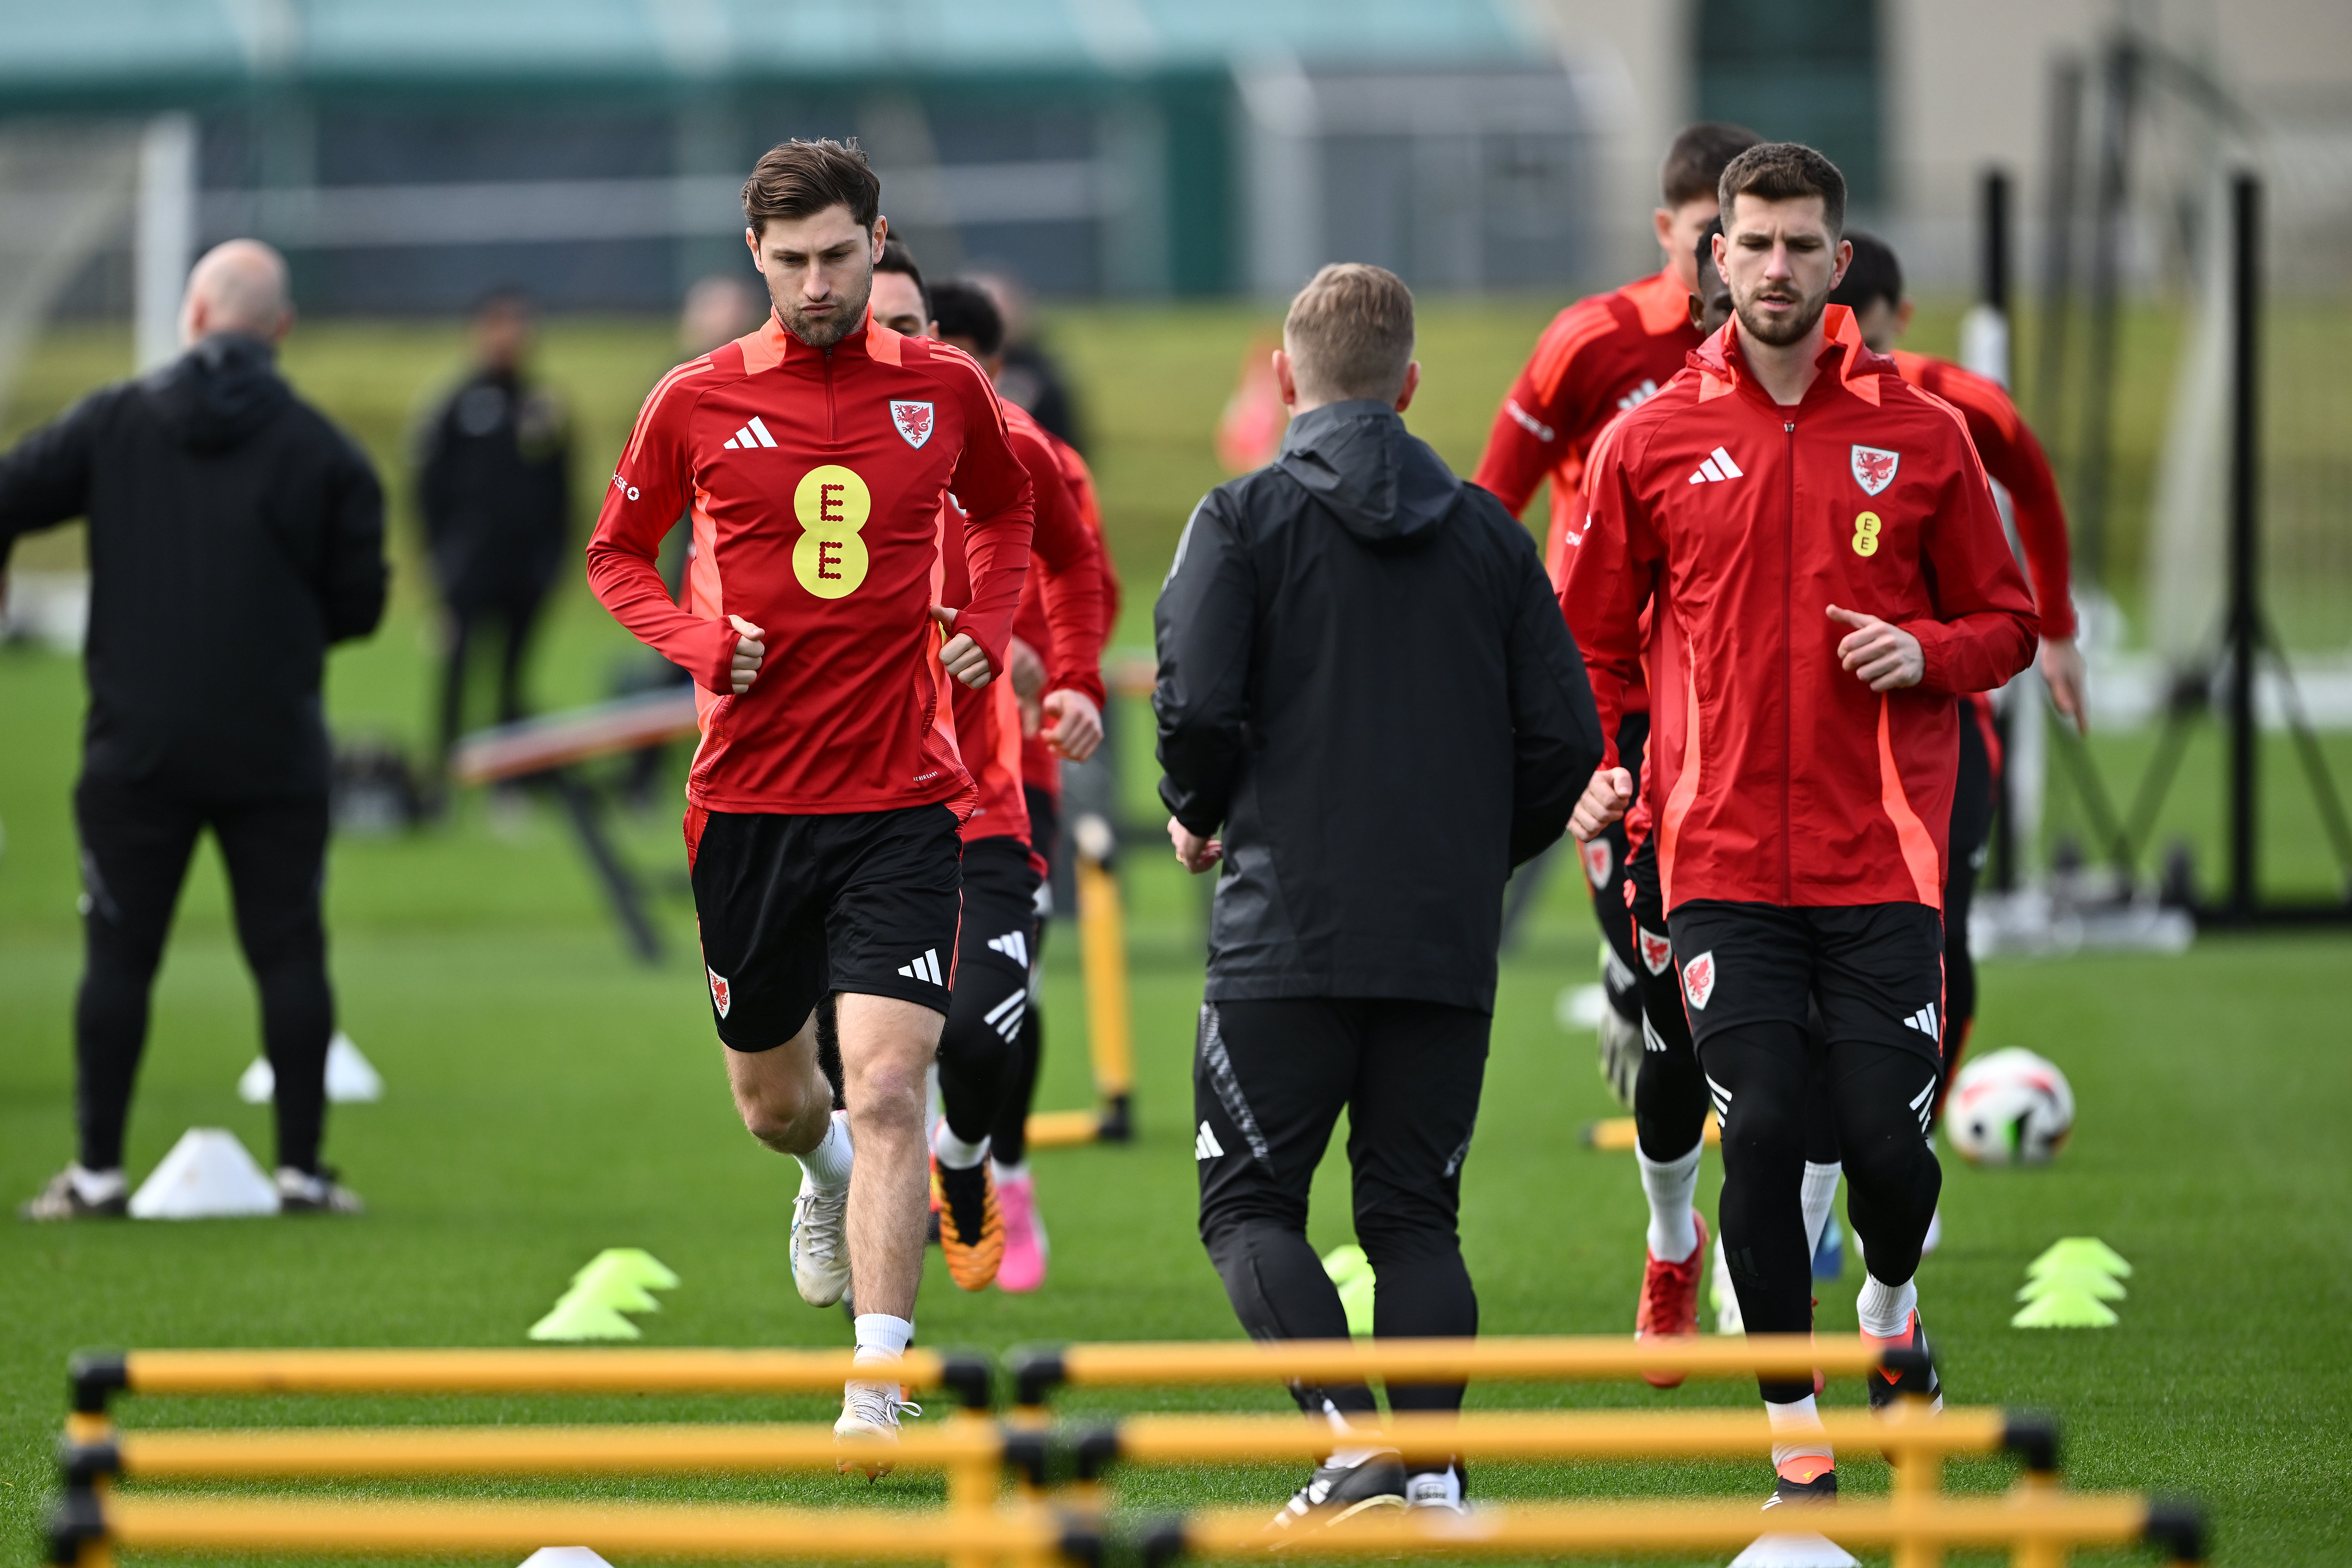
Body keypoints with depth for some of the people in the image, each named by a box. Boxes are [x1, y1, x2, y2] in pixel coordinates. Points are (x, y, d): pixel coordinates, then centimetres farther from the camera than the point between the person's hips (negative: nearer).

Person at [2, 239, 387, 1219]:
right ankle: (302, 1170, 7)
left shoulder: (113, 423, 1)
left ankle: (97, 1172, 5)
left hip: (136, 745, 0)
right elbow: (359, 605, 2)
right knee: (289, 953, 6)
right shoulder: (324, 451, -1)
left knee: (120, 954, 5)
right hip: (275, 750, 0)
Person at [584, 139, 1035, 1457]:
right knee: (774, 1101, 15)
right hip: (751, 794, 1)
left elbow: (1007, 510, 23)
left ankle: (879, 1386, -19)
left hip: (903, 799, -1)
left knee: (887, 1087, -16)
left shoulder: (945, 389, 2)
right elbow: (618, 553, 13)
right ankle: (829, 1172, 52)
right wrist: (697, 639, -7)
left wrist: (986, 628, 4)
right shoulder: (699, 403, 0)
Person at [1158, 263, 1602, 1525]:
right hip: (1449, 947, 4)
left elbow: (1199, 703, -13)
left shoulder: (1243, 519, -2)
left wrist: (1197, 812, 8)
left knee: (1251, 1206, 3)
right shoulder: (1489, 533, 9)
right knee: (1415, 1214, 10)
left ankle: (1356, 1441, -15)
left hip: (1289, 935, -4)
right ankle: (1432, 1470, -1)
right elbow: (1563, 738, 6)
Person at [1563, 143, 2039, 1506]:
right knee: (1762, 1136, -8)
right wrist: (1592, 766, -4)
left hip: (1882, 860, 0)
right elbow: (1593, 634, 12)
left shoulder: (1923, 437, 4)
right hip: (1724, 863, 0)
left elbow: (2006, 624, 11)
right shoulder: (1653, 441, 5)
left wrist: (1926, 651, -10)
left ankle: (1892, 1305, 33)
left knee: (1888, 1140, -3)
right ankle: (1797, 1437, 4)